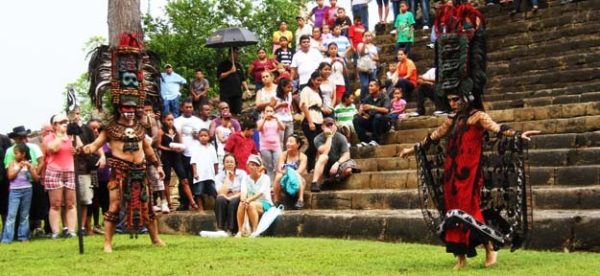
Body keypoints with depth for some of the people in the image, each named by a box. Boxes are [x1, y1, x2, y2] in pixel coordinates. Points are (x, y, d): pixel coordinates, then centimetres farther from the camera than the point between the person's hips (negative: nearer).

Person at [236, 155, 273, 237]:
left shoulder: (265, 178, -5)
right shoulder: (245, 178, 6)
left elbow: (260, 193, -22)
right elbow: (243, 191, -13)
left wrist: (249, 200, -39)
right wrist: (243, 200, -38)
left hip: (265, 204, -3)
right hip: (251, 202, 3)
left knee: (251, 205, -35)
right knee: (241, 205, -31)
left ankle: (255, 231, -31)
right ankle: (240, 231, -29)